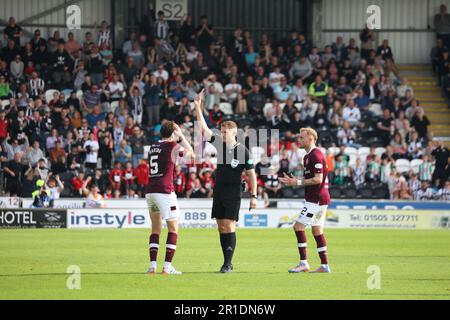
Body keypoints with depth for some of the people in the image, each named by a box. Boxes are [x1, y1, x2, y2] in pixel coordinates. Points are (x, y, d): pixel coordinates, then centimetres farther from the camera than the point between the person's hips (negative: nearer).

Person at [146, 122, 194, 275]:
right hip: (165, 191, -6)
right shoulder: (173, 146, -4)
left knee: (156, 229, 13)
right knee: (173, 229, 2)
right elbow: (190, 152, 11)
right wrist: (181, 135, 19)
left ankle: (152, 266, 4)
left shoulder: (153, 146, 14)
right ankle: (167, 267, -5)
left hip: (150, 191, 6)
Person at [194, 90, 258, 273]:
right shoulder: (220, 144, 5)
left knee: (229, 226, -11)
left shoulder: (242, 151, -8)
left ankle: (227, 263, -12)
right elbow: (204, 129, 4)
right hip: (219, 192, 6)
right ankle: (227, 263, 11)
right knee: (221, 227, 5)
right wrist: (198, 107, -3)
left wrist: (254, 196, -10)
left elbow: (251, 174, -5)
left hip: (233, 194, -6)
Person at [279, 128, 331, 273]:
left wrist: (298, 182, -17)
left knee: (299, 226, -10)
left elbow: (318, 179, -21)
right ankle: (324, 265, 11)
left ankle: (303, 263, -9)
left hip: (316, 198, -10)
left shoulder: (316, 155, -16)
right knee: (317, 230, 11)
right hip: (319, 198, 10)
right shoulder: (308, 156, 17)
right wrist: (294, 181, 12)